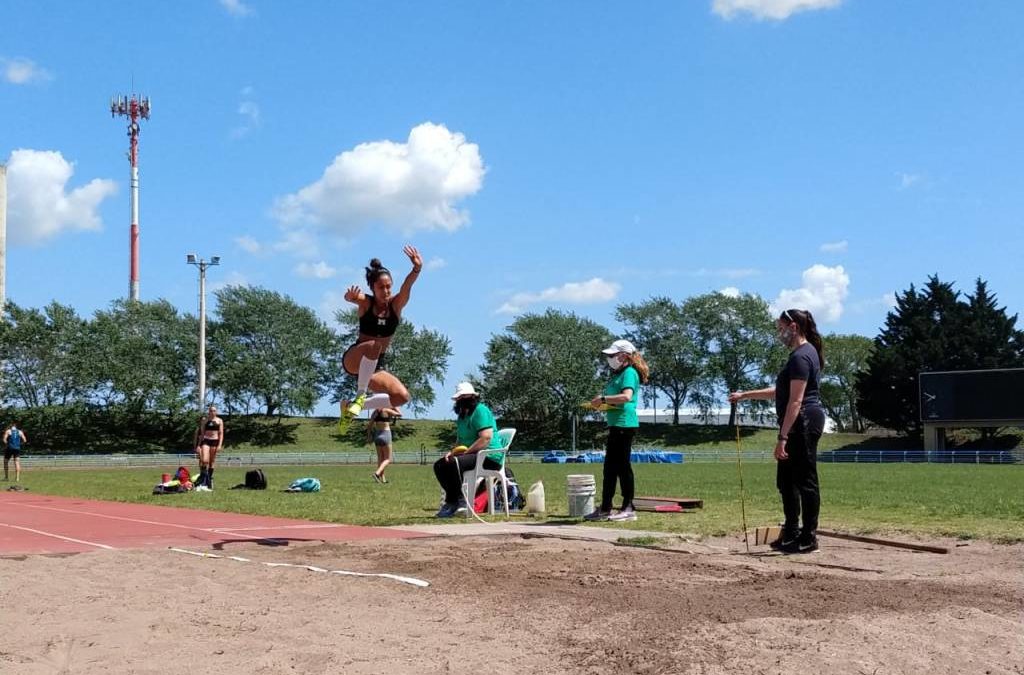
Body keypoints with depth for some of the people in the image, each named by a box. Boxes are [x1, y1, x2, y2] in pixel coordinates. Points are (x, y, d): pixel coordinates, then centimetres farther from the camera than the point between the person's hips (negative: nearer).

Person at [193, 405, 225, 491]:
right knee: (204, 460, -17)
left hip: (215, 441, 0)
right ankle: (203, 480, -14)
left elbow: (221, 433, 3)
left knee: (211, 462, 4)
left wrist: (220, 445, -8)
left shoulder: (219, 421, 7)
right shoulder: (204, 420, 9)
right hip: (205, 441, 0)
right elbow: (202, 433, 11)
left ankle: (209, 480, 12)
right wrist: (198, 445, 7)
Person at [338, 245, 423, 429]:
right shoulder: (366, 303, -9)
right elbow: (350, 298, -31)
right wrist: (351, 296, -57)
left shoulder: (396, 304, -3)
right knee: (374, 345, -37)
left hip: (376, 366, 5)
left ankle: (351, 406, 0)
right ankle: (360, 394, -25)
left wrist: (417, 269, -44)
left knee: (402, 397, -14)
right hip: (354, 360, -5)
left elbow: (407, 287, -23)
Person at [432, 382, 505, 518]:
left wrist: (465, 452, -21)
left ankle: (453, 502, -20)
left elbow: (486, 438, -22)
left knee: (454, 463, -30)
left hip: (490, 457, -10)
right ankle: (459, 501, -6)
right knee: (439, 465, 2)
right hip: (474, 455, 10)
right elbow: (460, 440, 24)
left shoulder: (481, 411, -11)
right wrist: (453, 452, 2)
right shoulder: (462, 415, 20)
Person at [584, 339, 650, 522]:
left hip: (625, 424, -10)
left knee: (622, 466, -6)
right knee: (610, 467, 11)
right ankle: (604, 509, 17)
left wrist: (603, 399, -20)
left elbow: (627, 396, -25)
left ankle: (628, 509, 1)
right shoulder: (617, 374, 20)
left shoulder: (629, 372, -9)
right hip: (615, 425, 10)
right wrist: (600, 403, 8)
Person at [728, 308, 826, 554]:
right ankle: (791, 534, 24)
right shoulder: (802, 354, 18)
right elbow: (780, 392, 27)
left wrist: (783, 437, -23)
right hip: (800, 426, 11)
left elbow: (796, 400, -21)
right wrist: (745, 395, 27)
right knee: (785, 480, 15)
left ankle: (808, 538, 2)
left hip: (803, 424, -11)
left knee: (805, 480, -4)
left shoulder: (801, 356, -15)